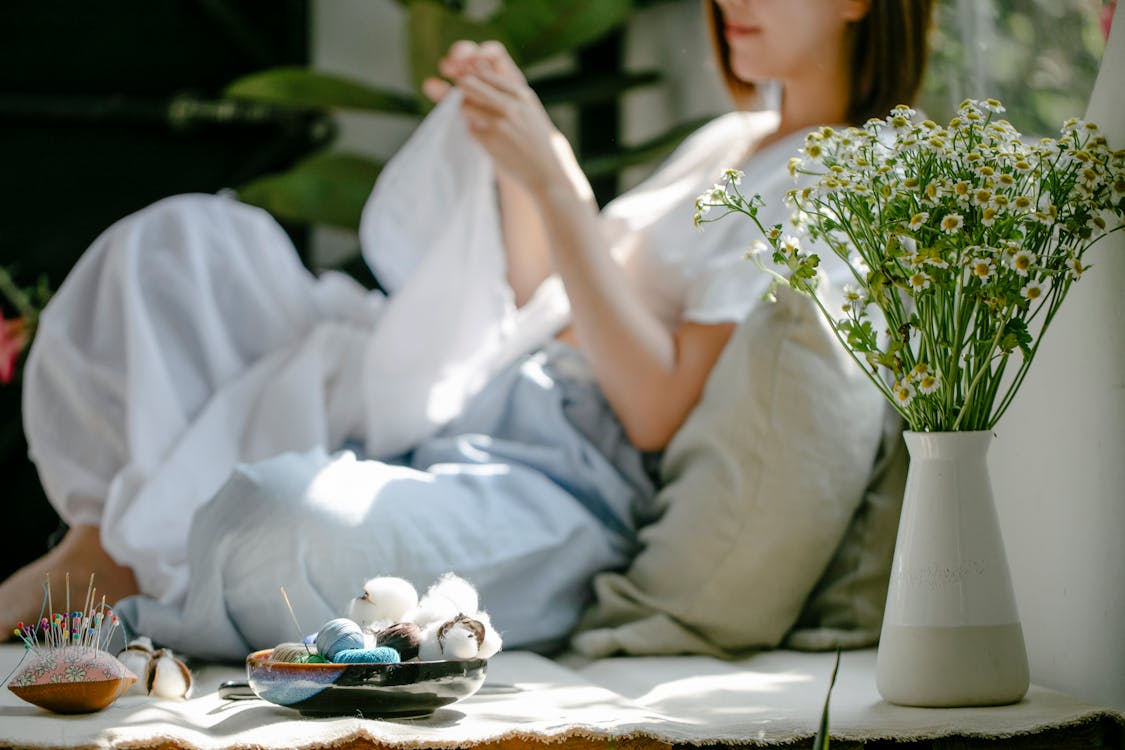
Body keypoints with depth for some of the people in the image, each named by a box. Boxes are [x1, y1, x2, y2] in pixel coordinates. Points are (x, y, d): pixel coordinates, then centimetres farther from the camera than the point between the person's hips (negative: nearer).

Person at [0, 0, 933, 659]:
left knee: (301, 531, -38)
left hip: (571, 487, -9)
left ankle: (117, 575, -6)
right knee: (181, 243, 0)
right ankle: (105, 538, -7)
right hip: (468, 410, 10)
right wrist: (512, 162, 9)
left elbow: (658, 410, -17)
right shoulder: (727, 144, 21)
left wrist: (552, 179, -18)